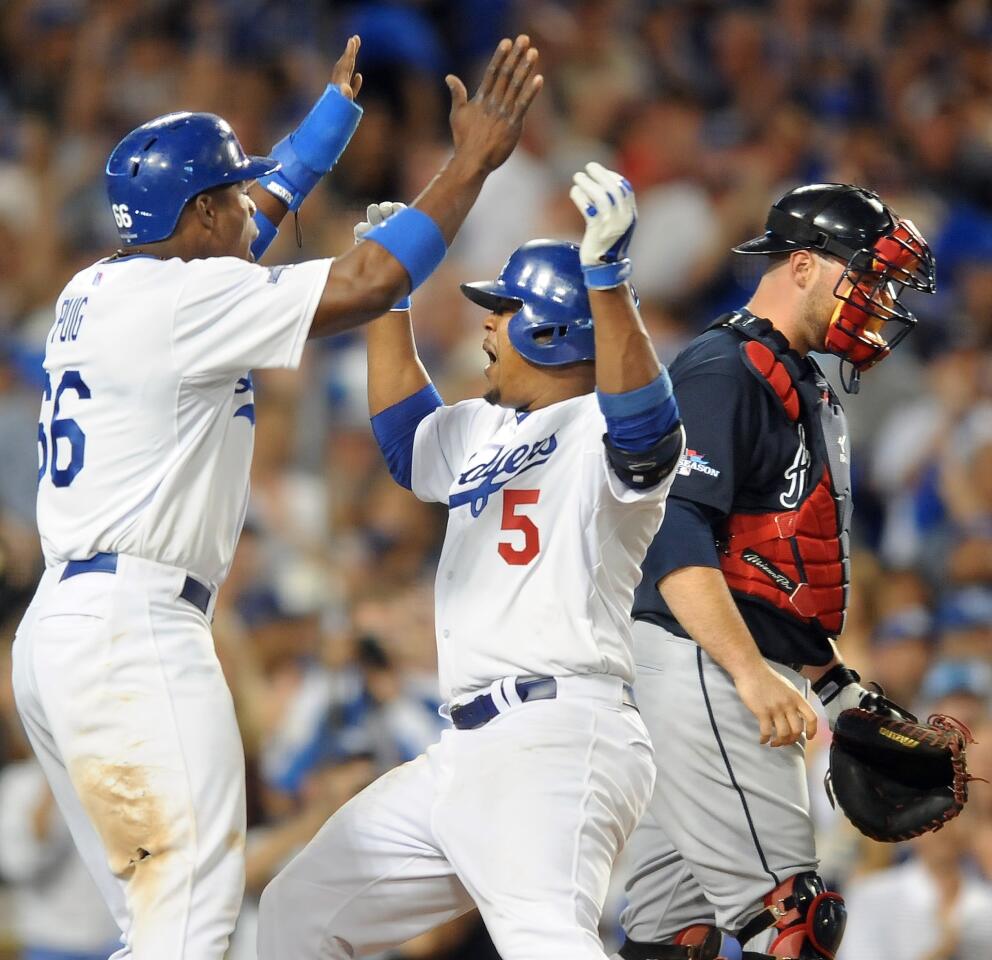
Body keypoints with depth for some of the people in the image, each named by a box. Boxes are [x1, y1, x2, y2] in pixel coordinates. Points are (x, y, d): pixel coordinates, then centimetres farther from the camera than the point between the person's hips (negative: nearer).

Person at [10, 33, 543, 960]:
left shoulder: (95, 292, 17)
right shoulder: (181, 299, -10)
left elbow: (252, 215, 33)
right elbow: (362, 288, -14)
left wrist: (339, 106, 43)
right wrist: (472, 163, -6)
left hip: (57, 631, 10)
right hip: (134, 635, -10)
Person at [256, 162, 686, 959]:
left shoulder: (598, 429, -5)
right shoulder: (486, 430, 23)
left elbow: (642, 422, -28)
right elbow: (406, 431, 40)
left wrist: (607, 275, -41)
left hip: (559, 737, -10)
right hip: (468, 755, 10)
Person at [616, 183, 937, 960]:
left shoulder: (801, 386, 21)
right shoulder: (724, 371, -11)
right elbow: (674, 540, -21)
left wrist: (838, 684, 20)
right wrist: (751, 673, -29)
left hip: (750, 676, 10)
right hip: (705, 668, -10)